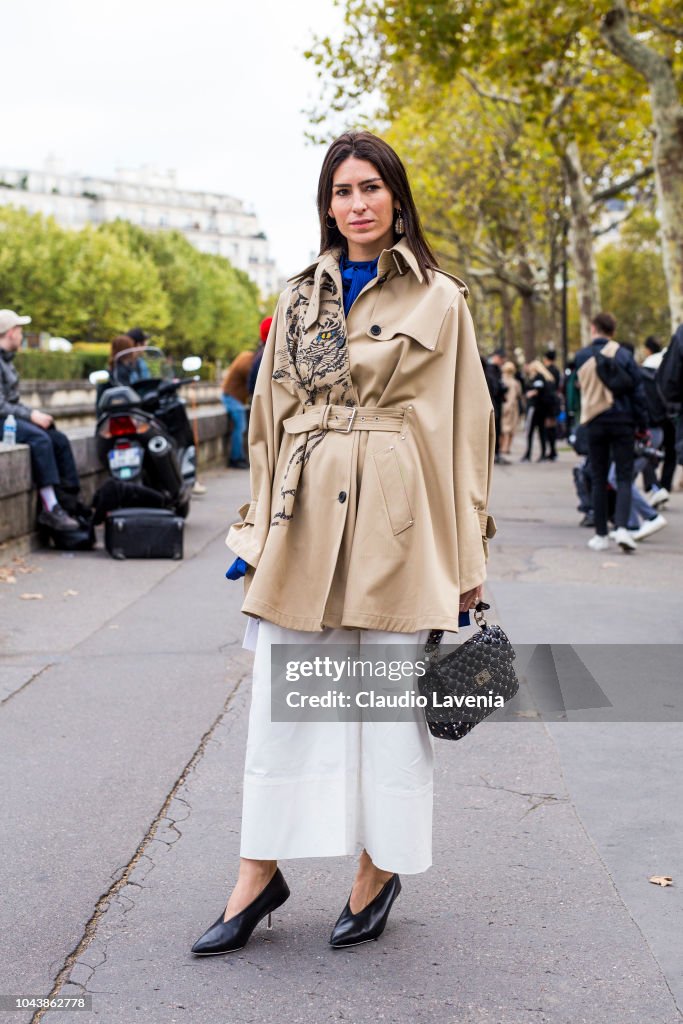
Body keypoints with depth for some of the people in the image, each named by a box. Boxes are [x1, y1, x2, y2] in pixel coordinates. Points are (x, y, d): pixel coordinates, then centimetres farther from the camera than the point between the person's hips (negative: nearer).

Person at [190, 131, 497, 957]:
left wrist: (467, 560, -2)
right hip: (305, 515, 3)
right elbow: (270, 417, 15)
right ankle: (259, 876, 16)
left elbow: (465, 428, 1)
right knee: (279, 697, 4)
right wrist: (256, 529, 10)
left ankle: (378, 871, 21)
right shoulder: (299, 299, 12)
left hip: (395, 519, -3)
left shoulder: (439, 300, 3)